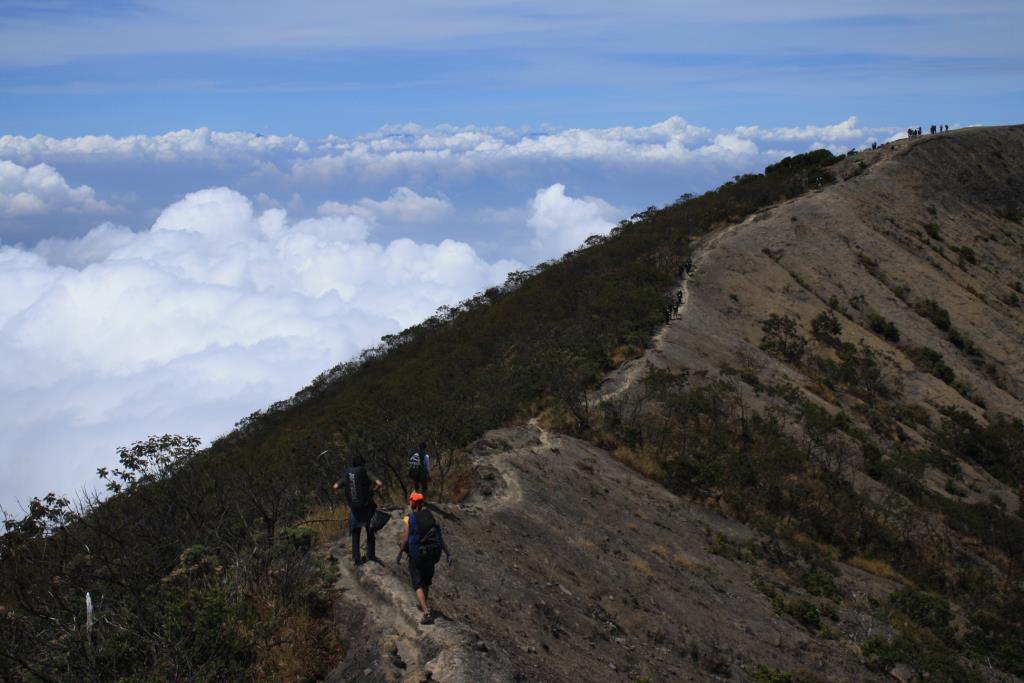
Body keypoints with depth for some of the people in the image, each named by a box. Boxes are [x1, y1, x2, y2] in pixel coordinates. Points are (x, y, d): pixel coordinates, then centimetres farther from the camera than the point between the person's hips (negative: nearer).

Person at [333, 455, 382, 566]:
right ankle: (370, 555, 17)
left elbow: (335, 487, 1)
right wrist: (372, 490, -7)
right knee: (370, 532, 14)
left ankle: (356, 558, 10)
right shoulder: (366, 474, -10)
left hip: (354, 509, 3)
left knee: (355, 534, 12)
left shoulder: (347, 475, 2)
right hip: (367, 507, -3)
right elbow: (379, 483, -23)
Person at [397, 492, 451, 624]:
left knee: (418, 584, 0)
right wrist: (448, 554, 5)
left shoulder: (409, 519, -10)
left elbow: (405, 540, -12)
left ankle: (426, 612, -16)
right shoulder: (429, 516, 3)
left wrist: (399, 555, 2)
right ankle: (423, 604, 42)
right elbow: (440, 537, 1)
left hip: (416, 556, -4)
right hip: (432, 555, 4)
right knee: (426, 580, 26)